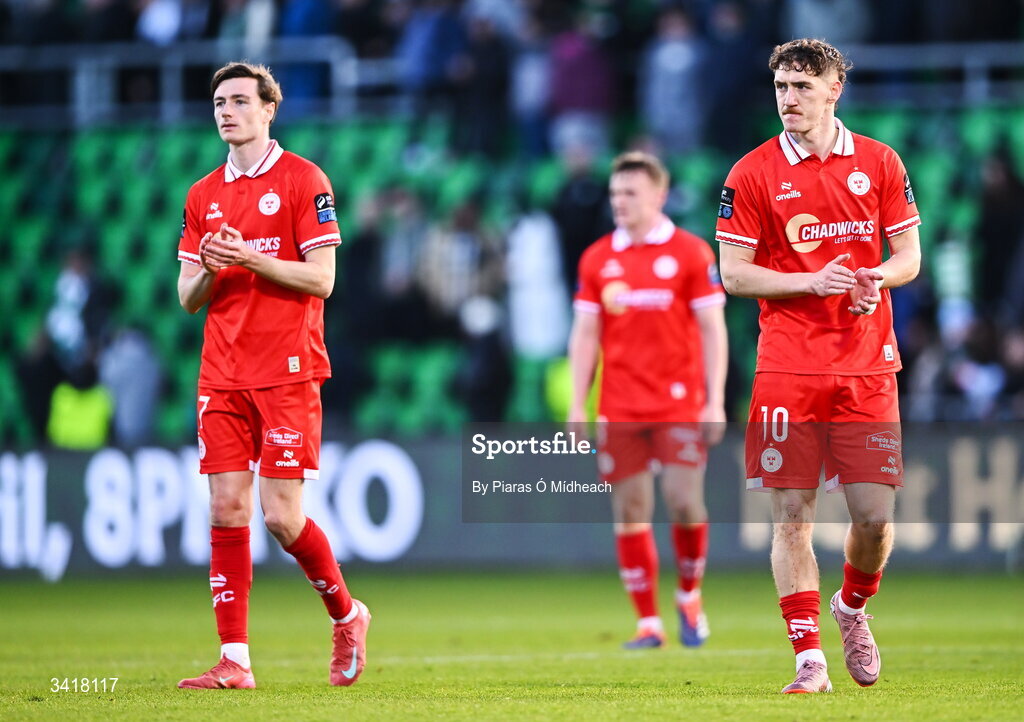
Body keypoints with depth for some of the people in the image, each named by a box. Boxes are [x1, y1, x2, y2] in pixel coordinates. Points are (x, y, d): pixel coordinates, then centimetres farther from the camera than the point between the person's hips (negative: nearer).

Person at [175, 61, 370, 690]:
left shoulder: (303, 180, -2)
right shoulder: (204, 196, 14)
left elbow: (322, 279, -8)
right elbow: (188, 298, 15)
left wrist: (250, 259, -17)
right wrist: (209, 270, -7)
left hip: (287, 372, -5)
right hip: (223, 375, 5)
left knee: (282, 517, -8)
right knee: (227, 509, -2)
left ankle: (346, 613, 17)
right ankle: (234, 661, -1)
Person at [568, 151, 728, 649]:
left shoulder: (691, 253, 0)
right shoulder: (597, 259, 9)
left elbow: (713, 329, 0)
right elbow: (585, 334, 11)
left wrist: (715, 401, -7)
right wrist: (578, 406, 4)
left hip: (679, 405, -3)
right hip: (619, 411, 3)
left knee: (684, 501, -10)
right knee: (629, 514, -1)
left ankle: (689, 597, 15)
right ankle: (648, 622, 5)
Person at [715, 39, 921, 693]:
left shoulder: (880, 163, 7)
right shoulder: (753, 173, 1)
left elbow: (909, 254, 11)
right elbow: (733, 273, -1)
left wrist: (876, 279, -11)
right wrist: (814, 282, -14)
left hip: (867, 367, 1)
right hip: (787, 369, -1)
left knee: (876, 515, -2)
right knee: (792, 515, -5)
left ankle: (853, 606, 28)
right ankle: (809, 659, 0)